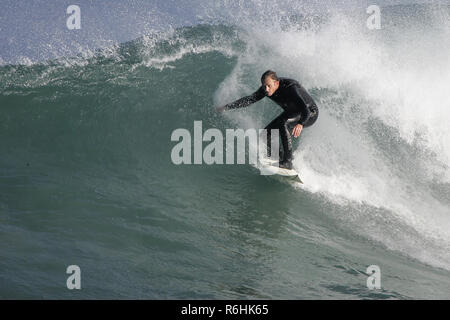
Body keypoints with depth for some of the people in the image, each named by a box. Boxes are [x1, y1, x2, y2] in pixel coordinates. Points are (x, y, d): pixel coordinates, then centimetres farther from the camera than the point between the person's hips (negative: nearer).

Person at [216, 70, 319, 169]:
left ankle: (288, 161, -30)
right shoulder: (265, 89, -17)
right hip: (291, 113, 8)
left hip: (310, 114, -8)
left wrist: (300, 124, -64)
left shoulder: (291, 88, -36)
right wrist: (227, 107, -19)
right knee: (266, 133, -3)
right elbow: (250, 99, -10)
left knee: (282, 123, -33)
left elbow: (305, 110, -45)